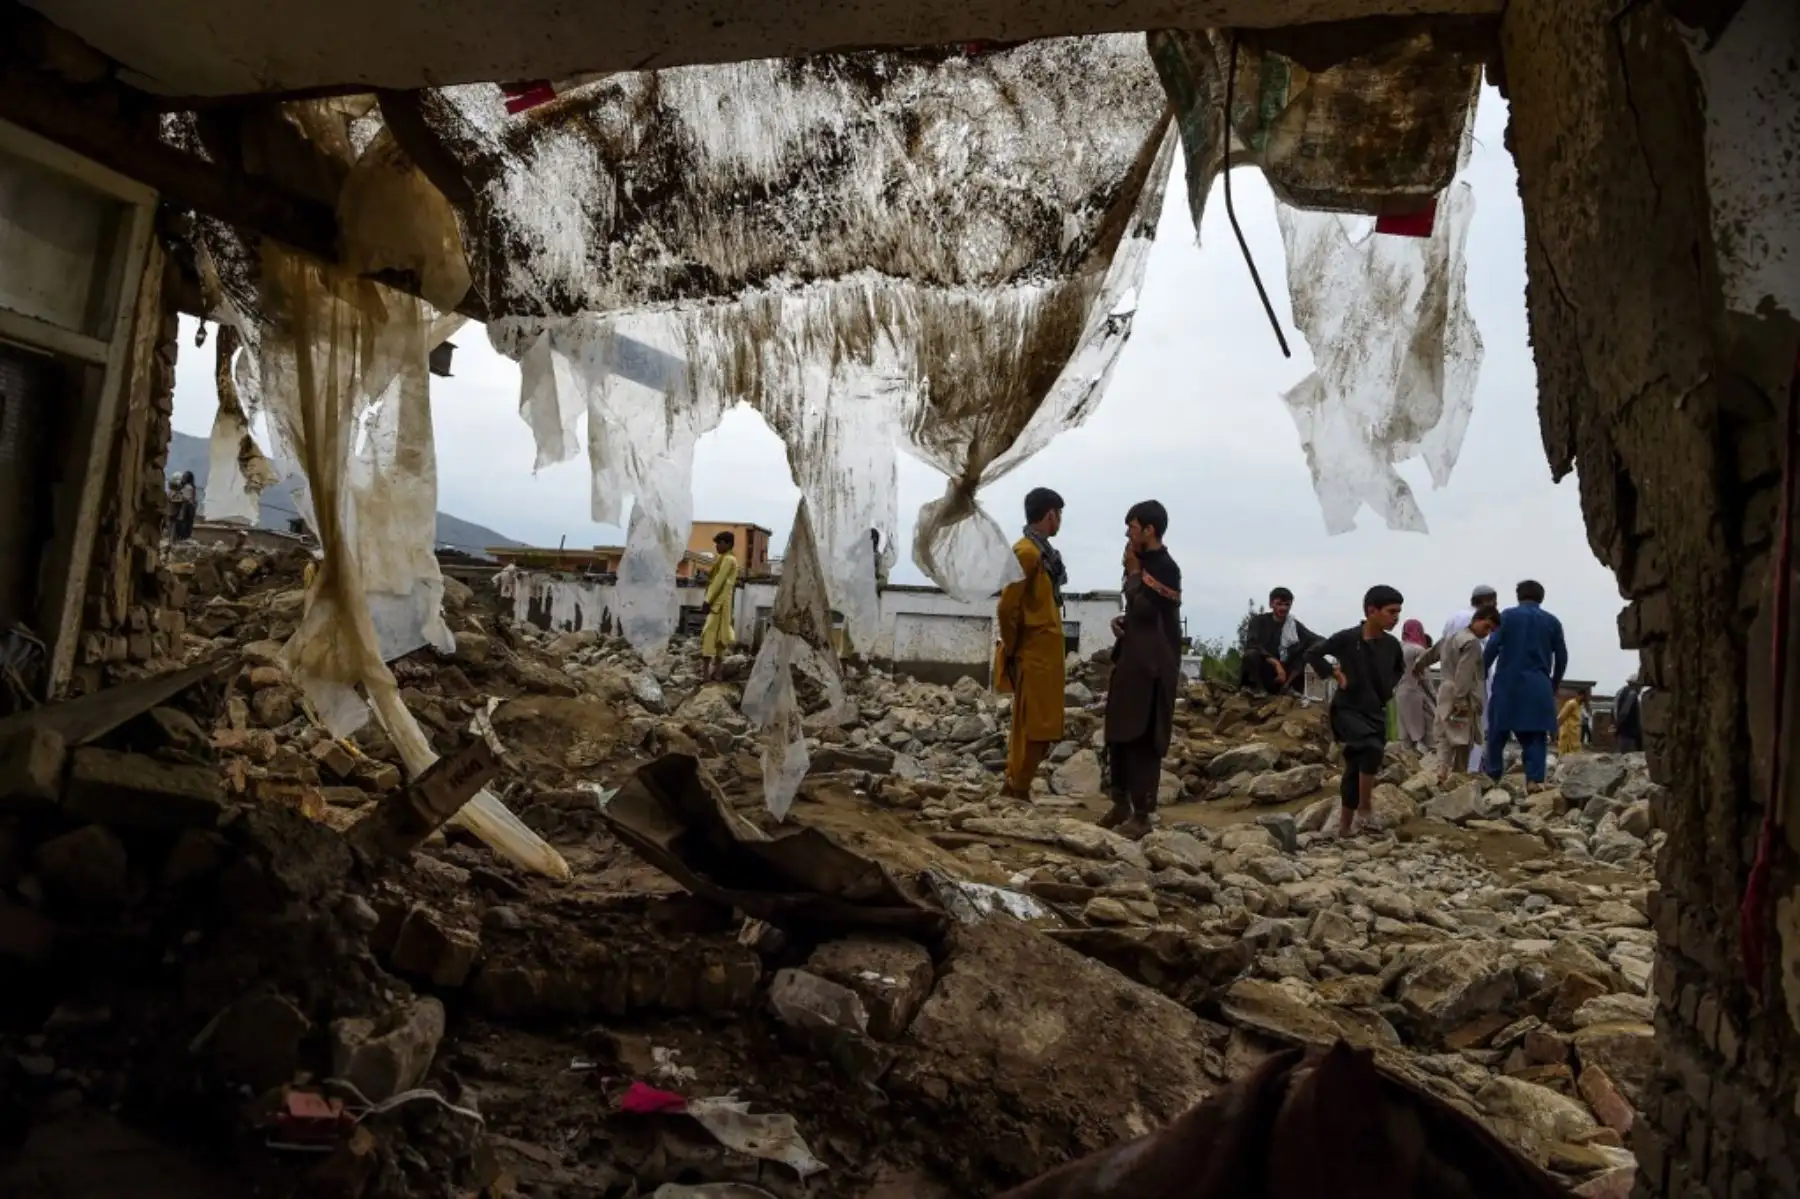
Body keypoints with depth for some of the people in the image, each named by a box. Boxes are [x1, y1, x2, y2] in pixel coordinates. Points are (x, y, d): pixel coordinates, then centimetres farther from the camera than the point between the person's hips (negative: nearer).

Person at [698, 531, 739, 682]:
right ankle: (716, 671, 12)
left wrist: (708, 600, -18)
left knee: (709, 634, -14)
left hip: (719, 602, -10)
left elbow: (718, 581, -17)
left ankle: (705, 673, -19)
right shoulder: (729, 559, 19)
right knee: (719, 636, 10)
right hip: (723, 602, 10)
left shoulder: (727, 559, -11)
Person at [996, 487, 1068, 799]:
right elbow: (1008, 607, -21)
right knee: (1033, 729, -6)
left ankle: (1015, 791, 21)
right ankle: (1017, 794, 0)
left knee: (1033, 727, 14)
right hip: (1034, 657, -10)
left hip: (1044, 655, 10)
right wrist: (1012, 649, -11)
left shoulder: (1040, 551, 15)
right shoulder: (1027, 552, -16)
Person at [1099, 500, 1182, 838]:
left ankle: (1142, 814, 1)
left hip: (1151, 667, -10)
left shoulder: (1164, 567, -14)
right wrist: (1122, 621, 3)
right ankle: (1121, 803, 23)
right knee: (1117, 735, 13)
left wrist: (1132, 571, -12)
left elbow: (1143, 609, -24)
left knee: (1142, 741, -5)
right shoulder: (1146, 564, 16)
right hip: (1130, 660, 10)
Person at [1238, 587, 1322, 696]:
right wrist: (1276, 663, -33)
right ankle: (1257, 690, -16)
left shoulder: (1294, 625, 3)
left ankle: (1286, 687, -17)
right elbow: (1251, 645, -22)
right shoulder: (1259, 620, -6)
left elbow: (1317, 641, -3)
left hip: (1279, 673, 4)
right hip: (1260, 672, -4)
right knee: (1252, 654, -34)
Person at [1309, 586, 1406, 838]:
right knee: (1372, 748, -30)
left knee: (1355, 770, 8)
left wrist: (1388, 688, 9)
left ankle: (1345, 828, 17)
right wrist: (1336, 674, -11)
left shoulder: (1391, 645, 1)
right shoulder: (1347, 638, -15)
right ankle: (1363, 811, -17)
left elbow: (1400, 668, 23)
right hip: (1348, 709, -5)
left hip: (1376, 712, 5)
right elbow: (1313, 654, -8)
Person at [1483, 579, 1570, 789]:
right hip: (1538, 686, 2)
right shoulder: (1552, 621, 9)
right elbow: (1562, 657, 10)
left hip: (1507, 683, -2)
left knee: (1498, 732, 7)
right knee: (1536, 734, 3)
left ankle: (1492, 776, 10)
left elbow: (1491, 648, -7)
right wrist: (1554, 684, 22)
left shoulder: (1508, 616, 2)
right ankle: (1534, 779, -6)